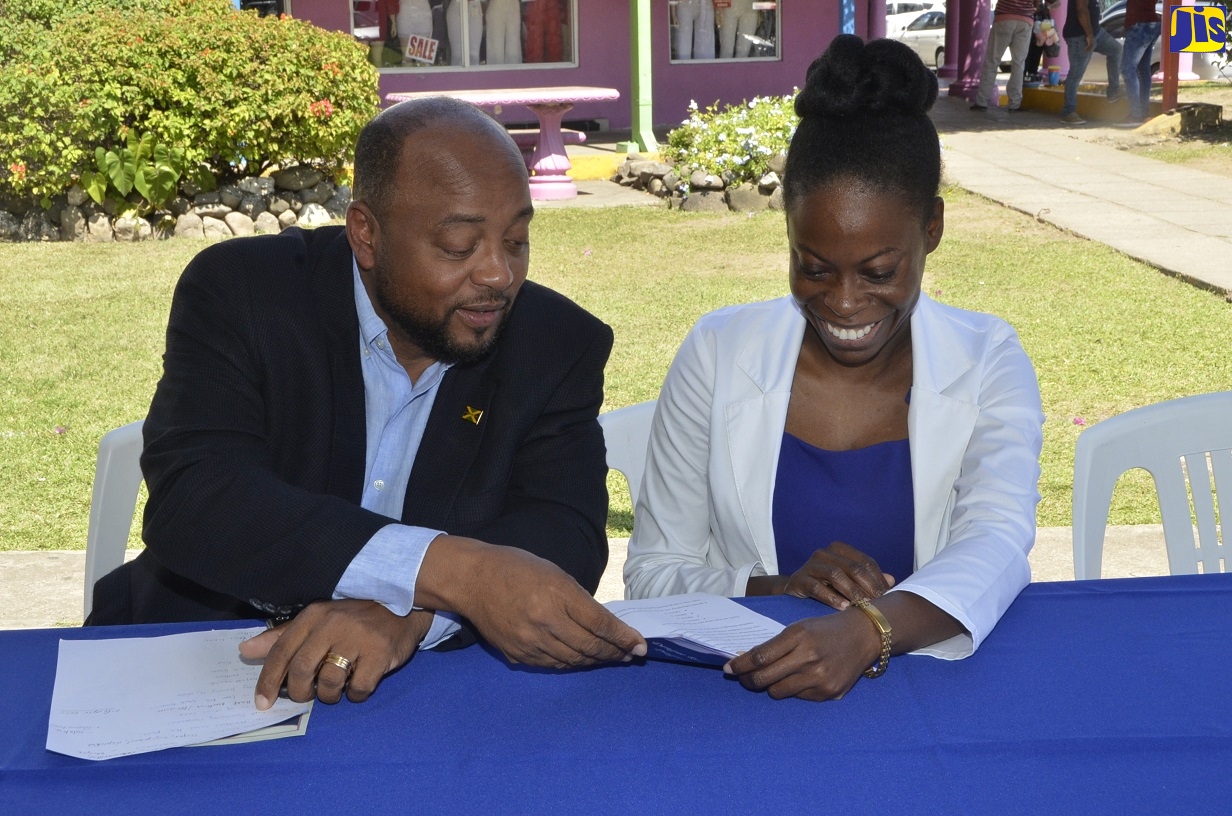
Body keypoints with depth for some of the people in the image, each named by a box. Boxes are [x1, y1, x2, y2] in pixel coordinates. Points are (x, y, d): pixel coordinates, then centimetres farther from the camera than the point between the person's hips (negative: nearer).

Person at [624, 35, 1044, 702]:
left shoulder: (987, 363, -1)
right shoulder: (717, 354, 0)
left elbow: (997, 543, -18)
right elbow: (652, 576, 1)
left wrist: (867, 629, -38)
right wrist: (780, 589, -18)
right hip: (746, 687, -1)